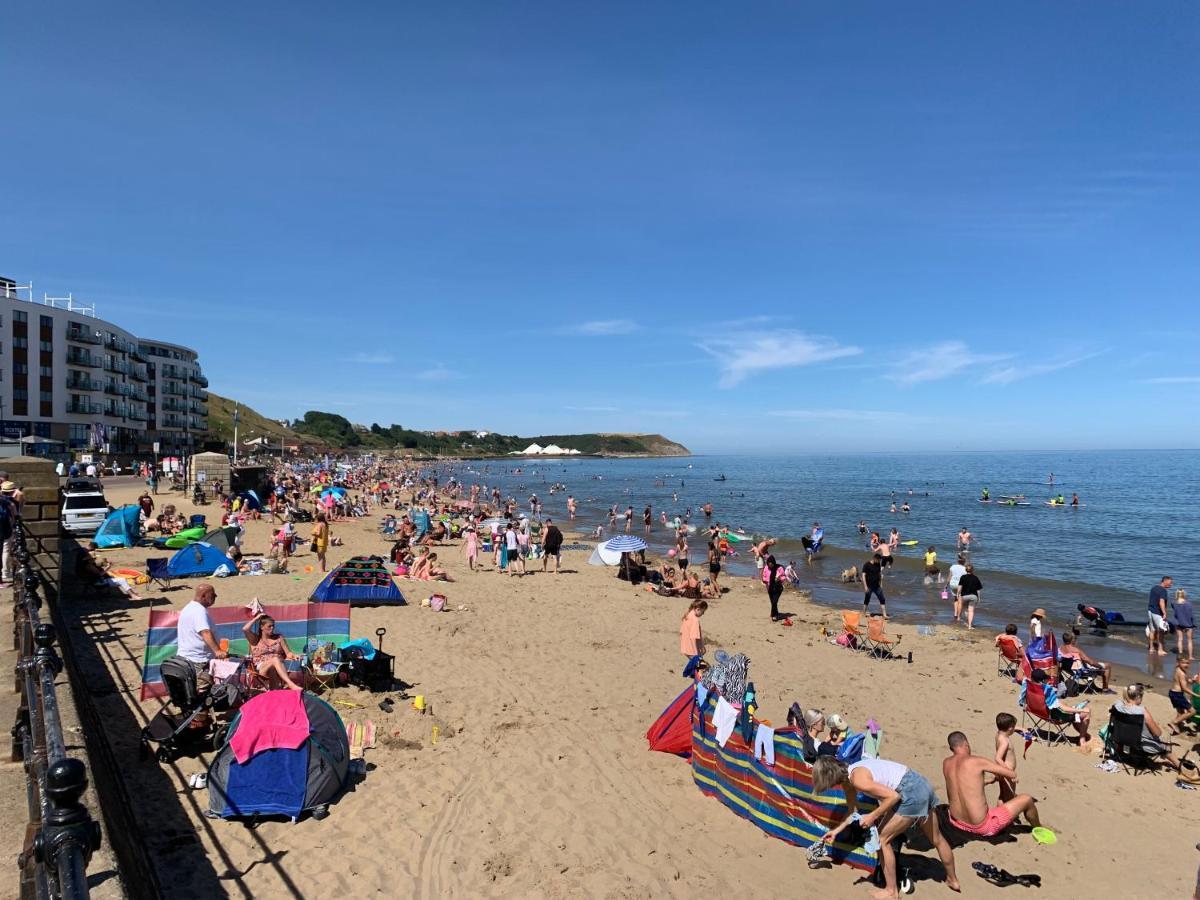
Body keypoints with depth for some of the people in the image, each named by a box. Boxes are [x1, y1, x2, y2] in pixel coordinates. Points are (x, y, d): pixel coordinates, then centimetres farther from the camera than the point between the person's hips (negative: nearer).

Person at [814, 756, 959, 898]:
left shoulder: (858, 780, -22)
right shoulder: (846, 779, 7)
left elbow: (893, 796, -21)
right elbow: (852, 810, 20)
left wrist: (873, 816, -14)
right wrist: (836, 830, 19)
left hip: (910, 793, -10)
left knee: (882, 839, 4)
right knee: (936, 839, 28)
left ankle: (891, 890, 17)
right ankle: (952, 880, 48)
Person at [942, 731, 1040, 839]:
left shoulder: (946, 763, 1)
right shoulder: (976, 761, -16)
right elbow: (1012, 774, -7)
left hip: (957, 823, 6)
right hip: (983, 827, -6)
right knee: (1026, 799, 13)